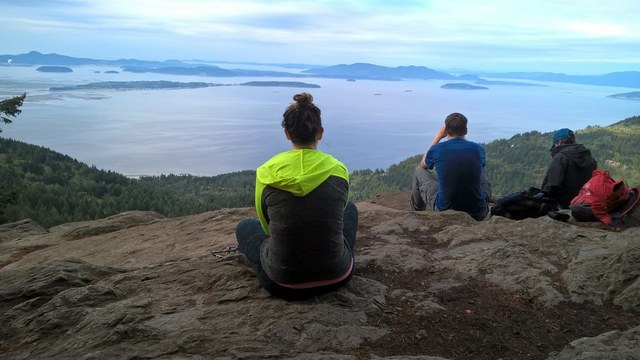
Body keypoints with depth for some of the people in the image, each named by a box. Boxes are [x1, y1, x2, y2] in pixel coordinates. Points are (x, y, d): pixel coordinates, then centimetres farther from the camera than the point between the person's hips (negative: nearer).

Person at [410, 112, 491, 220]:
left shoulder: (437, 149, -10)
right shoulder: (478, 149, -5)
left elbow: (423, 165, 16)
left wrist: (438, 136, 19)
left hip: (444, 210, -2)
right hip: (478, 213, 2)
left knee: (419, 171, 20)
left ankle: (416, 212, 41)